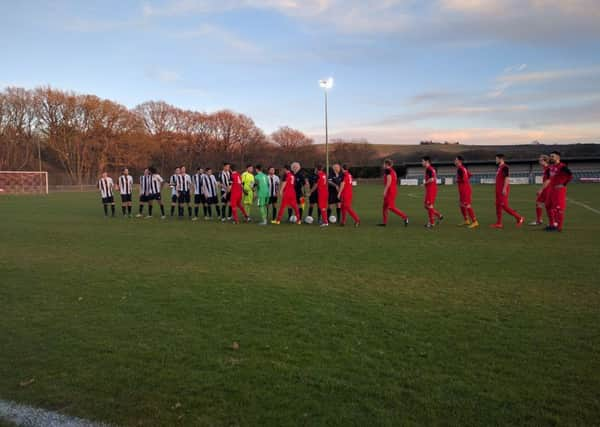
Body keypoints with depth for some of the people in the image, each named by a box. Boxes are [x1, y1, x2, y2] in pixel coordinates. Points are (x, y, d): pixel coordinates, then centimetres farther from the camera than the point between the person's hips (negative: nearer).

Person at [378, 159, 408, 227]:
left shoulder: (387, 170, -11)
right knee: (385, 206, 13)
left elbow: (389, 181, -20)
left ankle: (405, 217, -13)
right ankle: (384, 222, 15)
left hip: (390, 191, -10)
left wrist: (385, 191, -18)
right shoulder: (393, 171, 16)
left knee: (391, 207, -10)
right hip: (393, 190, 10)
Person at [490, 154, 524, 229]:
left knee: (504, 206, -8)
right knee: (498, 206, 8)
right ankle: (499, 223, 11)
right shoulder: (499, 167, 16)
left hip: (503, 190, -10)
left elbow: (506, 178, -19)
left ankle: (519, 218, 2)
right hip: (499, 190, 10)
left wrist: (504, 189, -23)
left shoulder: (504, 167, -13)